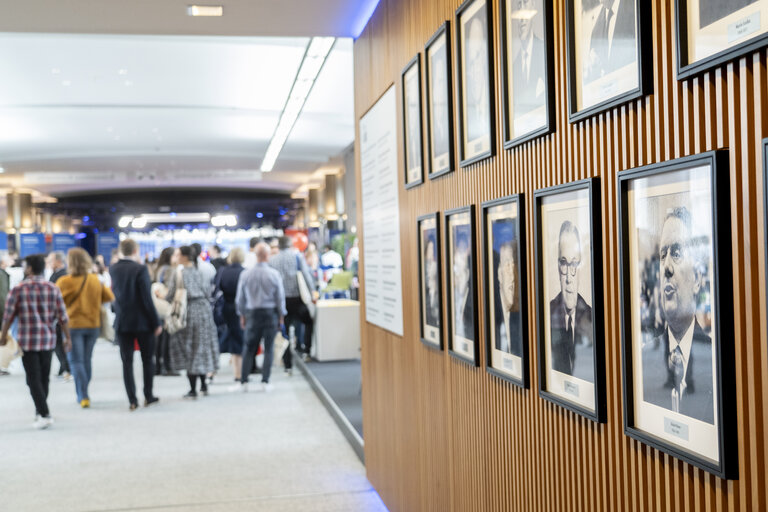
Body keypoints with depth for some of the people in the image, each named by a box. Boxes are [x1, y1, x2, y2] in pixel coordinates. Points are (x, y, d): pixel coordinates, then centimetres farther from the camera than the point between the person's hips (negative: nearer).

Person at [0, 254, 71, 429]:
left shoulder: (18, 289, -7)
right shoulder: (53, 289, 0)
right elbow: (63, 317, 0)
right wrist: (67, 337, 10)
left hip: (27, 341, -3)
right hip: (48, 340, 3)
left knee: (34, 379, 1)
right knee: (44, 378, 17)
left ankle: (44, 415, -9)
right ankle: (40, 410, 29)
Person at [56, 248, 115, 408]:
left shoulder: (65, 282, -13)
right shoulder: (95, 280, -1)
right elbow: (109, 297, 6)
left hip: (73, 324, -4)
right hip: (93, 324, 4)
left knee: (76, 361, -1)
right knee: (86, 360, 14)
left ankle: (83, 396, -11)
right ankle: (82, 394, 24)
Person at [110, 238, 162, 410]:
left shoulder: (113, 269, 0)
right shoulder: (140, 269, -14)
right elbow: (147, 299, -16)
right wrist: (156, 322, -9)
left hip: (122, 323, 3)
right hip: (142, 322, -3)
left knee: (127, 362, 5)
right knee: (147, 360, 12)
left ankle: (132, 400, 3)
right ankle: (148, 396, 17)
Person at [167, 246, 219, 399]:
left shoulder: (180, 273, -11)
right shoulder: (199, 273, 4)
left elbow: (172, 296, -10)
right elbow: (208, 292, 7)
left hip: (189, 312, -5)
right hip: (204, 310, 5)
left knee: (190, 351, 2)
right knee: (202, 346, 15)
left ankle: (193, 389, 2)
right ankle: (203, 385, 22)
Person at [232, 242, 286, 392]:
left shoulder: (245, 274, -3)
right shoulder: (274, 274, -7)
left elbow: (240, 298, 4)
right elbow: (280, 297, -2)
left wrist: (242, 315, 16)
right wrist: (281, 315, 9)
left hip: (252, 313, 1)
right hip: (271, 313, -1)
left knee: (249, 348, 8)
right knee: (268, 348, 5)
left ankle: (243, 382, 8)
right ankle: (265, 382, 5)